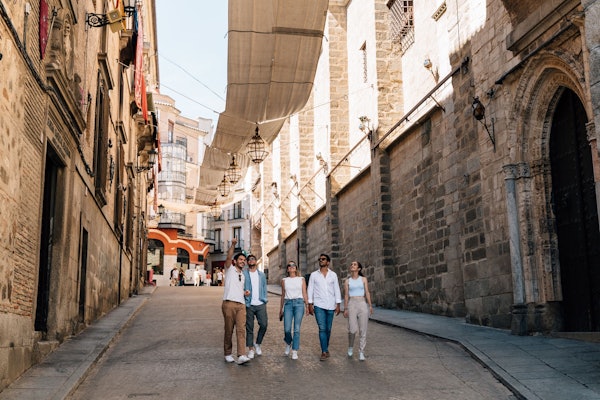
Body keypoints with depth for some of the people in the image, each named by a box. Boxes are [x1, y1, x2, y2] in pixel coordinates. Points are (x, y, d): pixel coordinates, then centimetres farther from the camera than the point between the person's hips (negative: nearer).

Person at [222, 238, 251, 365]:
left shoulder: (243, 276, 26)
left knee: (241, 329, -9)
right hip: (229, 303, -5)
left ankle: (241, 356, -17)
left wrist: (245, 293, 13)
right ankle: (228, 354, 13)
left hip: (241, 304, 5)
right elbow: (228, 257, -10)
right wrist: (233, 245, -25)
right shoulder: (230, 269, 9)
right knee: (228, 330, 0)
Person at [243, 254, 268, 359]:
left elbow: (264, 287, 16)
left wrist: (265, 299, 8)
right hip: (249, 305, -3)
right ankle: (251, 348, 11)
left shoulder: (261, 274, 14)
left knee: (264, 324, -5)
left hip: (260, 304, 3)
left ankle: (258, 343, 17)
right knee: (249, 327, 1)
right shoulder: (243, 274, 2)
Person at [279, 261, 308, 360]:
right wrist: (281, 309, 17)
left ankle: (294, 351, 2)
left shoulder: (301, 279, 9)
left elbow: (304, 293, 7)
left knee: (297, 329, -5)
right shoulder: (284, 280, 12)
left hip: (299, 303, -1)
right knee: (287, 329, -8)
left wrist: (307, 306, -1)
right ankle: (288, 343, 23)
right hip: (288, 303, 1)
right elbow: (283, 295, 16)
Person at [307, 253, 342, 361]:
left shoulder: (333, 275, 8)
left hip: (331, 306, 1)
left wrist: (338, 305, 1)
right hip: (319, 305, -1)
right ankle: (324, 352, -9)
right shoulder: (314, 275, 6)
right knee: (322, 328, -10)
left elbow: (337, 290, 7)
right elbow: (310, 290, 6)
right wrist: (310, 304, -1)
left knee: (328, 329, 6)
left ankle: (325, 348, 22)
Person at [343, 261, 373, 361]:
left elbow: (367, 293, 2)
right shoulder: (347, 281, 8)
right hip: (352, 305, 0)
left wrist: (370, 306, -8)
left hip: (363, 305, 0)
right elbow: (346, 296, 6)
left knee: (363, 330, -4)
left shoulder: (363, 279, 7)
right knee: (352, 329, -10)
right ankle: (350, 346, 18)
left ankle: (361, 353, 4)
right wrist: (345, 309, -2)